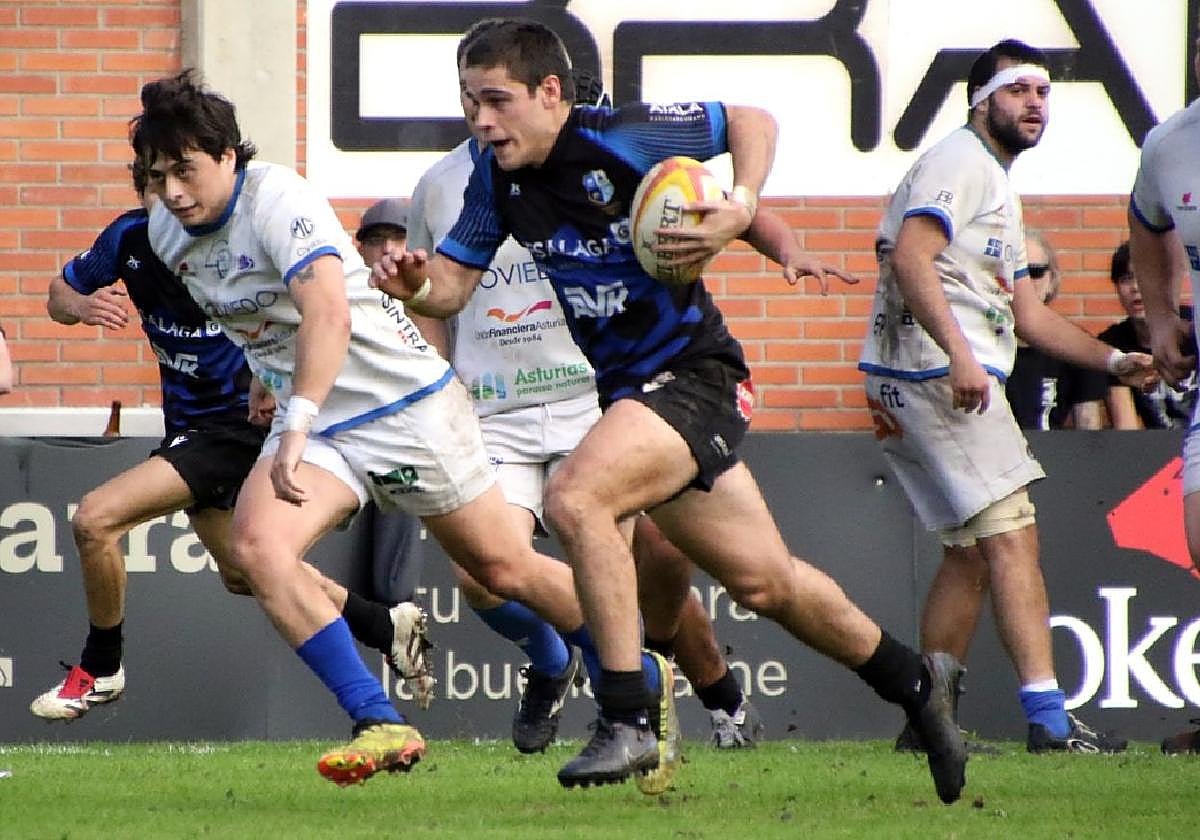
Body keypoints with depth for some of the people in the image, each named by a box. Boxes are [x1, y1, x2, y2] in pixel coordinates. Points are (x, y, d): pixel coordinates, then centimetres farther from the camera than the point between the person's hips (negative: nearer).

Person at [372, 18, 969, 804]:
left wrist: (739, 209, -20)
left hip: (695, 374, -8)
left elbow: (752, 121, -5)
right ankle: (917, 682, 33)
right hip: (630, 388, 8)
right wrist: (415, 284, -19)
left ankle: (628, 721, -24)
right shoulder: (497, 178, 2)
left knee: (575, 497, -28)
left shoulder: (621, 140, -17)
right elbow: (455, 282, 3)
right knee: (763, 579, 13)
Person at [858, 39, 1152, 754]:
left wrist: (1111, 360, 16)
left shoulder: (999, 187, 27)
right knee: (1011, 537, -15)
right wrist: (958, 355, -30)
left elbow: (1029, 313, 28)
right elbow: (909, 258, -21)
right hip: (934, 368, -11)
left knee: (972, 554, 14)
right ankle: (1050, 720, -22)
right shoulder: (960, 161, -6)